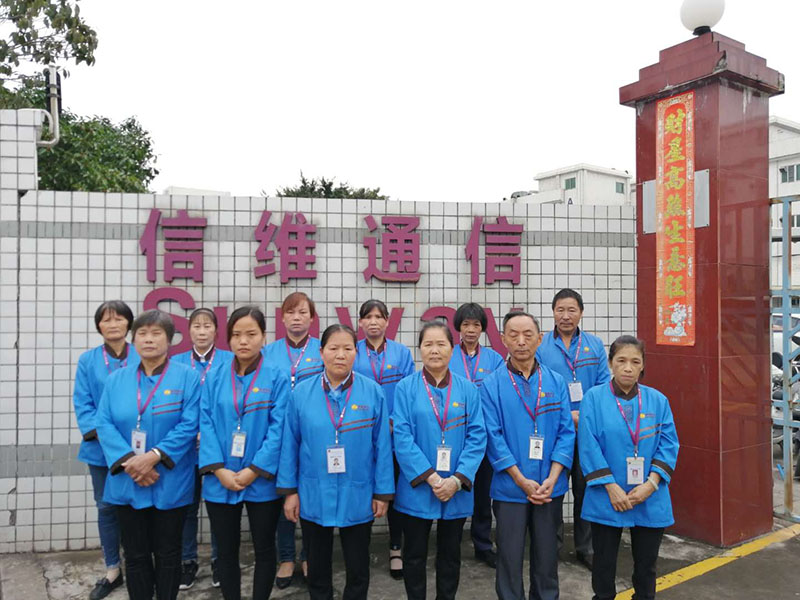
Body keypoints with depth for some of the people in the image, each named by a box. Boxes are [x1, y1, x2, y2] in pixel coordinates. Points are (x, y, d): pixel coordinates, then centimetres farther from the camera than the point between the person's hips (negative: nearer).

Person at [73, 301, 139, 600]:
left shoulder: (142, 359, -3)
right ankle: (112, 571, 27)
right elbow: (82, 403, -1)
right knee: (106, 507, 11)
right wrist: (101, 433, -14)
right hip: (101, 448, 2)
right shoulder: (88, 360, 2)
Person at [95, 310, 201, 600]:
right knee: (135, 555, 13)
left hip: (170, 485, -2)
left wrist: (154, 456, -20)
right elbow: (104, 424, -2)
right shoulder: (117, 379, 5)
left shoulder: (187, 376, -5)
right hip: (127, 484, 3)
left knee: (167, 554, 10)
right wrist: (129, 461, -16)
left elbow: (189, 425, -11)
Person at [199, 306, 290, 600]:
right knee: (226, 551, 14)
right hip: (220, 481, 2)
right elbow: (206, 424, -3)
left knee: (264, 550, 12)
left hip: (262, 481, -2)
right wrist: (218, 469, -13)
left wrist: (254, 470, -15)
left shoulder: (277, 378, -5)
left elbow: (278, 428, -10)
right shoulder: (215, 377, 2)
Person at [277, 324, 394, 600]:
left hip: (358, 496, -1)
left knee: (358, 568, 16)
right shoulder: (301, 392, -6)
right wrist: (289, 490, -1)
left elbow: (382, 445, -5)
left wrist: (383, 492, -4)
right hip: (313, 496, 1)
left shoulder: (373, 392, -8)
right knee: (317, 567, 19)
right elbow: (290, 444, -1)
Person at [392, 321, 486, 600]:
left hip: (457, 490, 2)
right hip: (417, 489, -1)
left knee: (450, 555, 16)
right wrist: (430, 477, -16)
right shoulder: (406, 388, -6)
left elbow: (477, 437, -4)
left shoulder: (467, 389, 0)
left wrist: (457, 480, -14)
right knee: (415, 555, 12)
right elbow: (402, 437, -10)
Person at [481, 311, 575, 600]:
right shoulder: (492, 385, -6)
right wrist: (523, 482, -14)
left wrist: (550, 480, -11)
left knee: (547, 554, 15)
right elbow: (493, 436, -10)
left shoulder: (556, 382, 1)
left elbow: (566, 433, -1)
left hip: (550, 488, 2)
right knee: (509, 556, 9)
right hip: (509, 488, -2)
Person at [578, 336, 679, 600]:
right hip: (606, 499, -2)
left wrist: (651, 483, -12)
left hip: (650, 500, 2)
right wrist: (611, 487, -15)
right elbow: (589, 446, -10)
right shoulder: (594, 398, -7)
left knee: (646, 565, 14)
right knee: (604, 564, 10)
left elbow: (668, 444, -1)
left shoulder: (657, 400, 2)